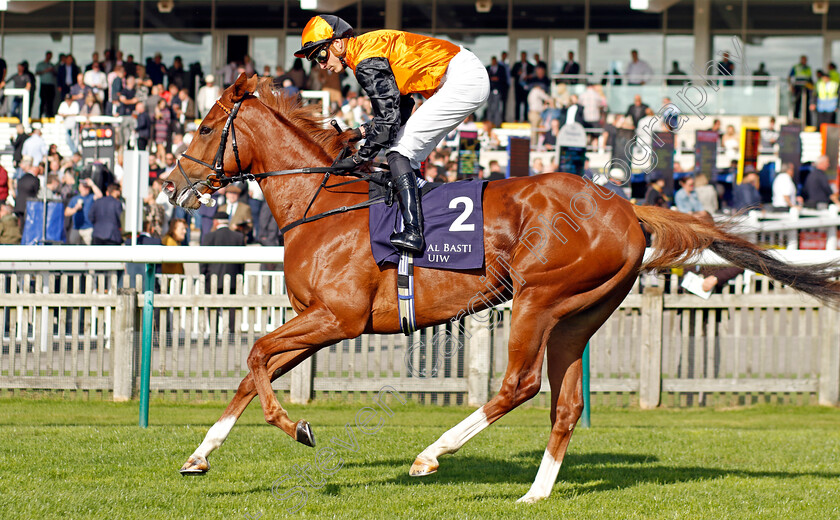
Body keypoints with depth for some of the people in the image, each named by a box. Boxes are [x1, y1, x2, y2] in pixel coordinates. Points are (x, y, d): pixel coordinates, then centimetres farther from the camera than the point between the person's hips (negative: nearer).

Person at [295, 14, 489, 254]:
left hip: (462, 80, -10)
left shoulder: (366, 62, -14)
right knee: (408, 156, 12)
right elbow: (399, 111, 21)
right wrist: (361, 132, 14)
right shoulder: (371, 45, 17)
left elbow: (388, 119, -16)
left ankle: (412, 232, -23)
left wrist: (358, 158, -10)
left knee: (399, 151, -13)